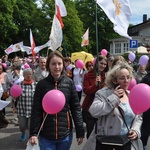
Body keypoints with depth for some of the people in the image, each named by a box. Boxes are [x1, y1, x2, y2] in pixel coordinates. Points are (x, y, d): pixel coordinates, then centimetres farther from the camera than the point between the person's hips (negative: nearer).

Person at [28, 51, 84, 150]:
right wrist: (33, 133, -8)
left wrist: (80, 131, 0)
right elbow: (36, 110, -3)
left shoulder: (69, 83, -3)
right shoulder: (41, 84, -5)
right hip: (45, 135, -1)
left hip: (65, 134, 1)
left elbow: (76, 108, 0)